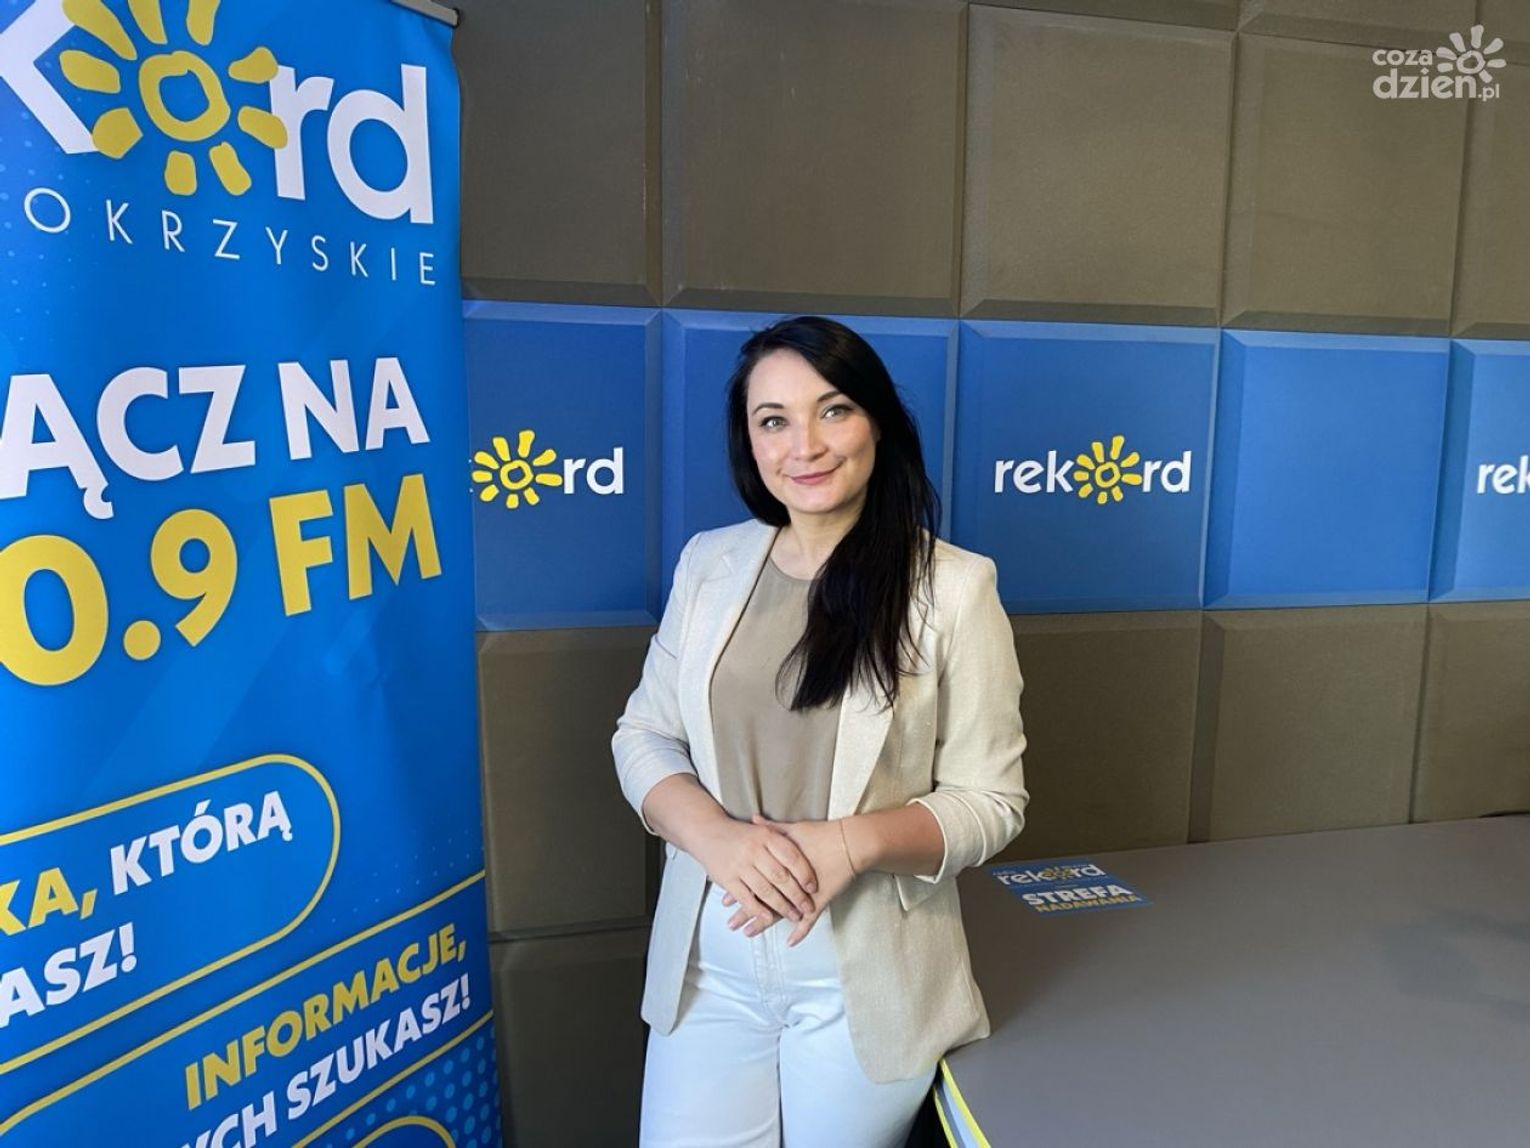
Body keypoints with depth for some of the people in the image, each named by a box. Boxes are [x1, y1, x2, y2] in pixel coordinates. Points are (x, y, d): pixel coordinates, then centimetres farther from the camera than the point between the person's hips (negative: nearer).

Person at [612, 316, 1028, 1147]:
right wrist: (715, 835, -16)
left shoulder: (953, 586, -11)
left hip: (867, 979, -2)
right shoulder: (708, 563, 0)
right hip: (709, 966, 3)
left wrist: (852, 842, -24)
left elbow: (990, 801, -8)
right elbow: (643, 735, 3)